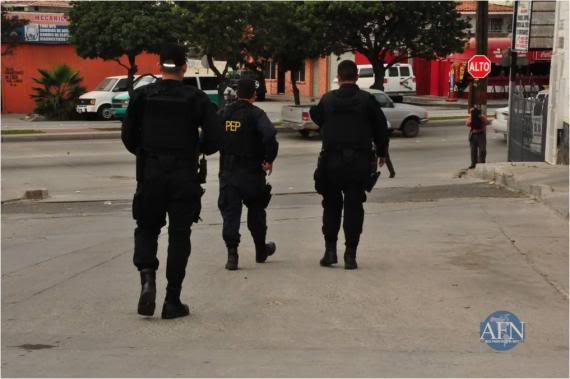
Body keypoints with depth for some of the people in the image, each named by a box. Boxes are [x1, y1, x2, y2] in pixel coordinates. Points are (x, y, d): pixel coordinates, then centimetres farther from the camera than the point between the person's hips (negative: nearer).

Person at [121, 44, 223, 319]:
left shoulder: (143, 95, 0)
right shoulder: (196, 98, -3)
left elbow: (128, 136, 2)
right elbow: (214, 138, -8)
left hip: (150, 175, 1)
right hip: (184, 177, -1)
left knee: (147, 229, 16)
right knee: (179, 237, 7)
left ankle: (147, 278, -10)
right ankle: (173, 301, 7)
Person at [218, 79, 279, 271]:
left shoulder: (224, 113, 4)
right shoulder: (256, 114, -10)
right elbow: (269, 135, -26)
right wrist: (269, 159, -14)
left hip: (227, 172, 2)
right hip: (252, 172, -2)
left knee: (230, 212, 2)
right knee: (256, 212, 16)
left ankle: (232, 254, -10)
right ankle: (261, 251, 29)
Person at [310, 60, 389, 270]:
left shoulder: (327, 99, 1)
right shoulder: (367, 100, -3)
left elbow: (318, 121, 13)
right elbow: (381, 128, 3)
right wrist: (381, 153, 16)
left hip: (332, 160, 1)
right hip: (359, 161, -1)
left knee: (331, 205, 15)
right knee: (354, 206, 3)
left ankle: (330, 250, 13)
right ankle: (350, 254, 2)